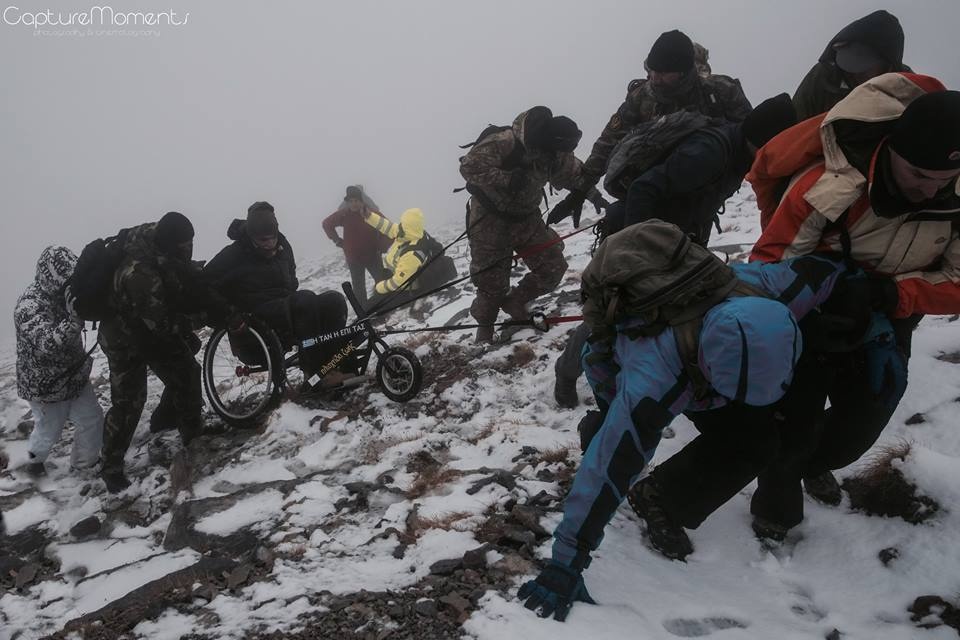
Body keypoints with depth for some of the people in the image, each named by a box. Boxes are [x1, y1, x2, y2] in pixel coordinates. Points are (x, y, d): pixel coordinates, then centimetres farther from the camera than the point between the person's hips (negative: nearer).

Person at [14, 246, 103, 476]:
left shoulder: (64, 292, -6)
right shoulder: (29, 307, -30)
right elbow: (47, 344, -42)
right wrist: (74, 318, -52)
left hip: (75, 375, 6)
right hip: (46, 386, -6)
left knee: (92, 419, 10)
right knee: (49, 430, 14)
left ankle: (86, 461, 33)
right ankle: (34, 460, 45)